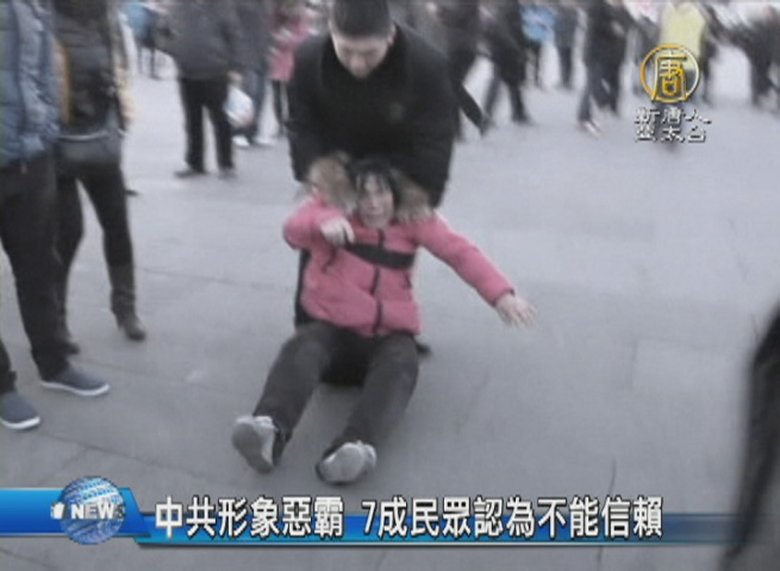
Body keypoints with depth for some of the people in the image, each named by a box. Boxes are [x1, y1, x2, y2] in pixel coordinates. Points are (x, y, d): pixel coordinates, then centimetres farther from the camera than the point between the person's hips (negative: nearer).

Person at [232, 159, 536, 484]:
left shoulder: (412, 219, 2)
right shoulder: (332, 206, 1)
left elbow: (461, 252, -7)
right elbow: (293, 230, -17)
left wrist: (501, 294, -23)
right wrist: (323, 222, -42)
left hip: (388, 335, 0)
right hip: (333, 327, 0)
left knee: (400, 366, -34)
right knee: (303, 348, -33)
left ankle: (355, 447, -59)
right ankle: (270, 429, -57)